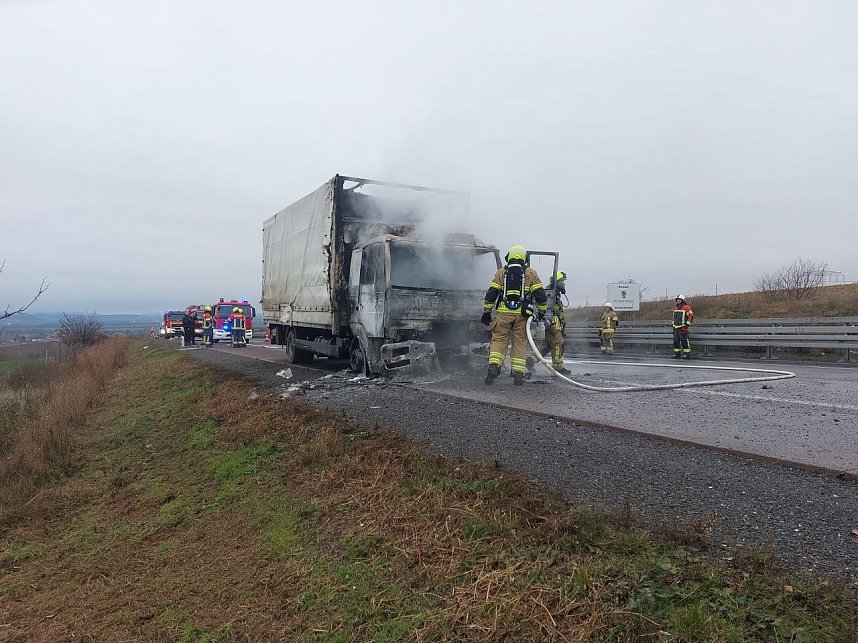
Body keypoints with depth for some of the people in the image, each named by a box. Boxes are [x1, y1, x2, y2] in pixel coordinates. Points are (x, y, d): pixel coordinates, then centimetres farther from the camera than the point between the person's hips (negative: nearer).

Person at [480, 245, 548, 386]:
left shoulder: (501, 272, 11)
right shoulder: (531, 273, 10)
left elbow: (491, 294, 6)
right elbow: (540, 295, 4)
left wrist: (486, 312, 12)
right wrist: (542, 312, 15)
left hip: (504, 313, 0)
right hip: (522, 315, 0)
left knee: (499, 340, 4)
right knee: (520, 343, 7)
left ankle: (493, 366, -16)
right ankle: (518, 374, 4)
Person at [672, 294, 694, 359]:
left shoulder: (686, 308, -7)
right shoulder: (675, 308, 17)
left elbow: (691, 316, -10)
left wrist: (687, 325, -14)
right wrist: (673, 325, 23)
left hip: (683, 328, -8)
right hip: (676, 327, 8)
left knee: (684, 341, -9)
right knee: (676, 341, 7)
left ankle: (687, 355, -4)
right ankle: (677, 354, 15)